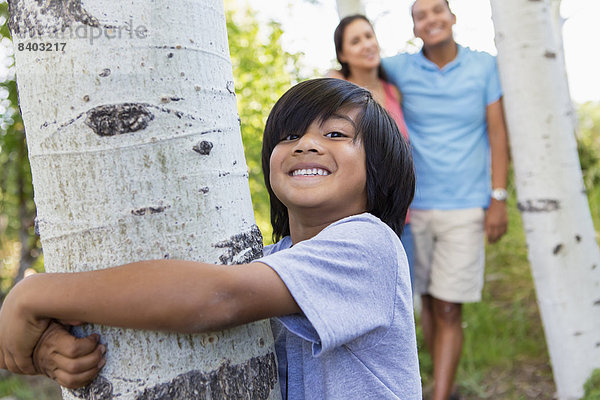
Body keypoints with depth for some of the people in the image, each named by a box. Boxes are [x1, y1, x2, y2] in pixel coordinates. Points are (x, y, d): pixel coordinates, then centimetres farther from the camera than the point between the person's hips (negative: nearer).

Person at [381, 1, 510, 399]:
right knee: (428, 302, 10)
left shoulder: (484, 66, 2)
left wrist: (499, 197, -4)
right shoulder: (399, 69, 1)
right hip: (414, 206, 2)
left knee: (449, 309, -5)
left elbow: (497, 134, 2)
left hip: (464, 209, -1)